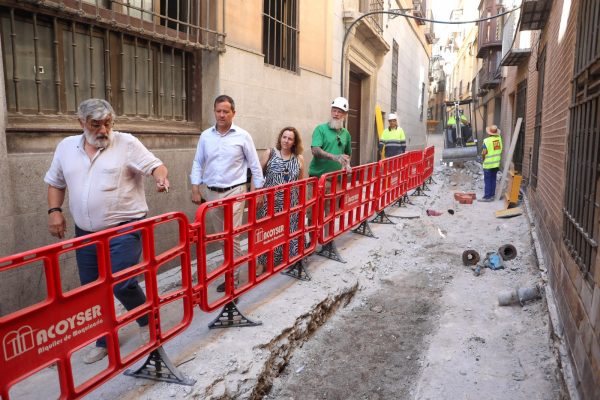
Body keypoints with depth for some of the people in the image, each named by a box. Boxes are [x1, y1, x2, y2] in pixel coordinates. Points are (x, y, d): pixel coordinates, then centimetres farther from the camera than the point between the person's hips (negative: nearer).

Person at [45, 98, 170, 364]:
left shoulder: (126, 143, -6)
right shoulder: (66, 147, 8)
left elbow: (155, 165, -12)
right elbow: (55, 183, 18)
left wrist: (161, 177, -34)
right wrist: (54, 211, 5)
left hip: (124, 230, -5)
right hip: (86, 233, 6)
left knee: (121, 284, -12)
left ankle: (148, 322, 19)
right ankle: (104, 342, 32)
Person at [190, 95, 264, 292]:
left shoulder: (243, 136, -4)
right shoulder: (205, 136, 4)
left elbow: (255, 165, 1)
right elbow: (198, 164, 9)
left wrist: (258, 191, 1)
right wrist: (195, 189, 2)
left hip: (234, 192, -4)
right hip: (211, 192, 4)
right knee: (219, 235, 13)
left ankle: (232, 275, 5)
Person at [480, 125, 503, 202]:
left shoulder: (487, 140, -18)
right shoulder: (499, 138, -1)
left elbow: (484, 153, -20)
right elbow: (500, 150, 13)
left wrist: (483, 157, -3)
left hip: (488, 164, -5)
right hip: (496, 163, 6)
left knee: (487, 180, 1)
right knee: (493, 179, 14)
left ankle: (487, 197, 3)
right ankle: (492, 195, 20)